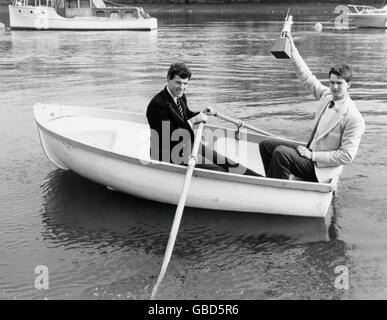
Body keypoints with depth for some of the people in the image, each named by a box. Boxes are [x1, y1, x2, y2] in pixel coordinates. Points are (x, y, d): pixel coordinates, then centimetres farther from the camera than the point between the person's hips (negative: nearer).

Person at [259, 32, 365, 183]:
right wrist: (292, 48, -1)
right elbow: (307, 77, 6)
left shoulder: (354, 118, -21)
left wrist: (312, 155, -21)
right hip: (311, 152, 9)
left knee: (281, 152, -28)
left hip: (321, 167, -8)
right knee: (266, 145, 6)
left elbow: (347, 156, -21)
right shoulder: (327, 95, 0)